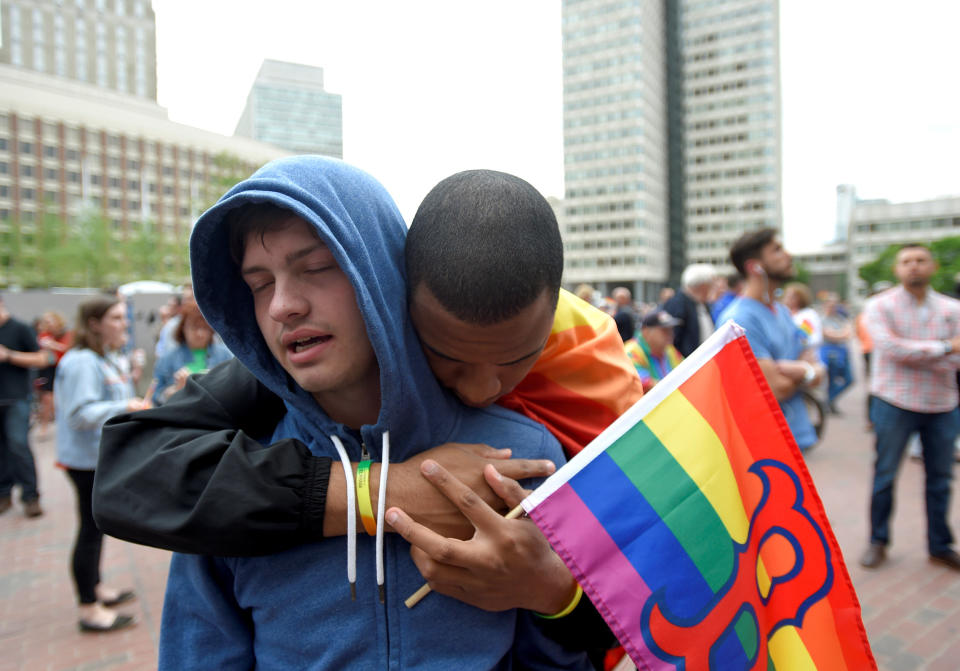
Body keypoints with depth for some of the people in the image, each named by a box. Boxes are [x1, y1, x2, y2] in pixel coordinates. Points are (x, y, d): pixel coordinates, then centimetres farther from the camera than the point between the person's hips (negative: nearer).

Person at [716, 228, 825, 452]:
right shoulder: (738, 319, -17)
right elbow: (778, 388, -20)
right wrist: (805, 371, -1)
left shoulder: (783, 312, 13)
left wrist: (802, 370, -13)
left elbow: (817, 372, 10)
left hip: (796, 437, 9)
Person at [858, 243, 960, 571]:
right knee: (884, 475, 4)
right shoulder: (880, 306, -4)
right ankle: (878, 541, 19)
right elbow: (889, 347, -20)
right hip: (895, 403, -3)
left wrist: (911, 353, -20)